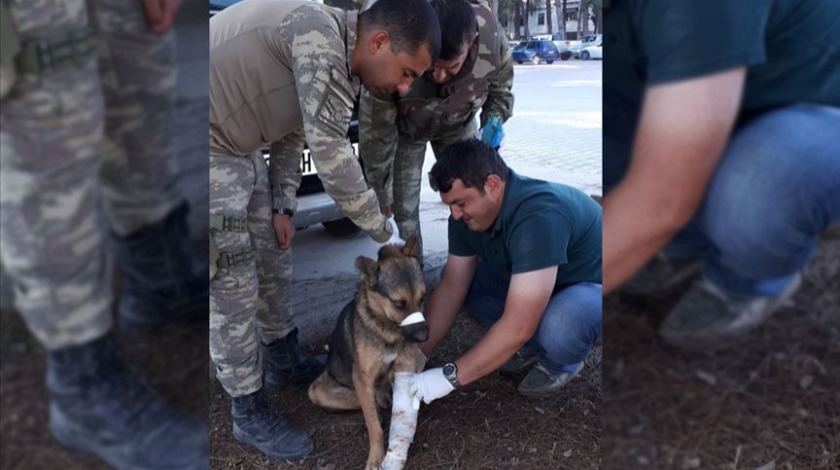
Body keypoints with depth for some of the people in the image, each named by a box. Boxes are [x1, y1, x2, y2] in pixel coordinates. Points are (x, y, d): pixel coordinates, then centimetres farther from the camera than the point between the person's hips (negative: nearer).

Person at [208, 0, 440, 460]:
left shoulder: (337, 59, 4)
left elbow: (292, 132, 16)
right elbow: (332, 160, -28)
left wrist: (282, 207, 10)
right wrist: (383, 229, -15)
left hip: (240, 148, 10)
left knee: (274, 259, 16)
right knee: (233, 287, -4)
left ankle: (285, 360, 37)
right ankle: (250, 413, 13)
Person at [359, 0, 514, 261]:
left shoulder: (493, 37, -34)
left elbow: (501, 86, -7)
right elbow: (376, 131, -27)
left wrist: (494, 119, -23)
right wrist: (380, 191, -19)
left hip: (458, 124, 2)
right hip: (406, 128, -2)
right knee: (404, 207, -7)